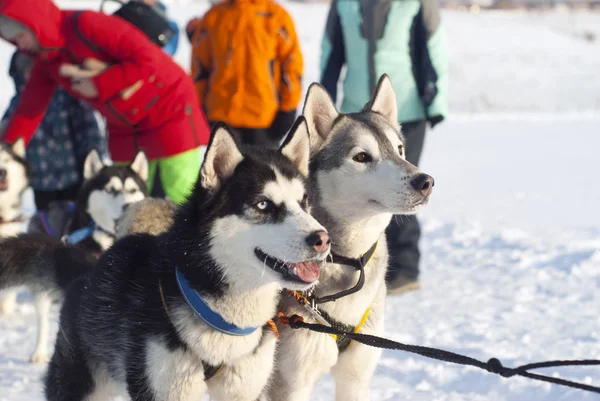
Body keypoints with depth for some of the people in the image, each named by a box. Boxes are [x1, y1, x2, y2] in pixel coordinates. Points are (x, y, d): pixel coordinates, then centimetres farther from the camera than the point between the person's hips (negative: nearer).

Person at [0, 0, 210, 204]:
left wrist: (99, 84, -24)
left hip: (169, 109, -8)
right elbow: (29, 110, 5)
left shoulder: (86, 25, -23)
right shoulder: (45, 62, 1)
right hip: (124, 127, 8)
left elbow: (147, 58, -28)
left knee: (182, 199, -9)